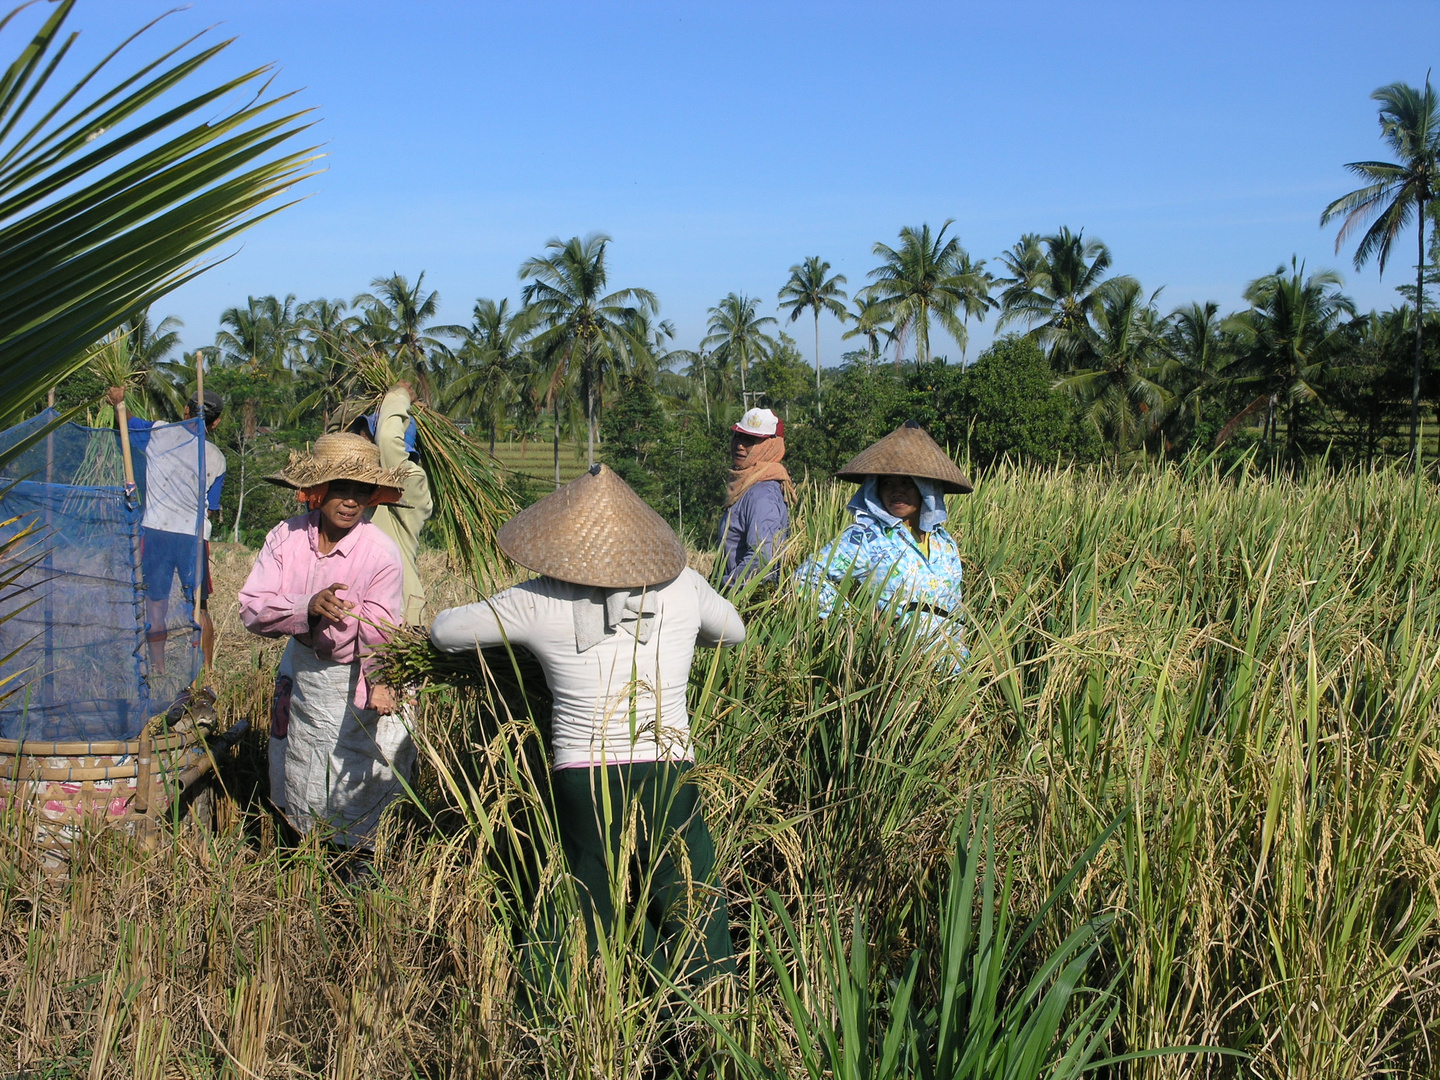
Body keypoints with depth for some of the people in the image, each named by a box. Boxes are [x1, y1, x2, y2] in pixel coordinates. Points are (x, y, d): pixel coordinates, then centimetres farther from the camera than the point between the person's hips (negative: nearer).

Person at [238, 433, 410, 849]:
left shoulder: (381, 552, -17)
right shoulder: (286, 537, -6)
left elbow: (375, 636, -22)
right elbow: (252, 609, -12)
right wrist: (307, 608, -29)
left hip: (358, 682, -4)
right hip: (303, 672, 4)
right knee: (303, 808, 15)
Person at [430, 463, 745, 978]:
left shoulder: (536, 603, -3)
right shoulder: (682, 587, 0)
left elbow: (444, 631, 12)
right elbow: (732, 630, 22)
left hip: (581, 779, 0)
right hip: (667, 778, 0)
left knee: (608, 934, 12)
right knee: (695, 925, 7)